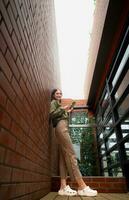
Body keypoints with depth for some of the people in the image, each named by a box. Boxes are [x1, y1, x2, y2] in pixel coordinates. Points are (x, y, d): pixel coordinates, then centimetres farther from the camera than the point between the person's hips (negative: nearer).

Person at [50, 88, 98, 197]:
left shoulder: (59, 104, 33)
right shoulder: (53, 102, 8)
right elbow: (51, 115, -10)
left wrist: (67, 112, 18)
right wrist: (62, 109, -8)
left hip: (63, 127, 9)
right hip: (61, 127, -9)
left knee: (64, 156, -3)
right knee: (71, 154, -19)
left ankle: (63, 187, -7)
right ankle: (82, 186, -22)